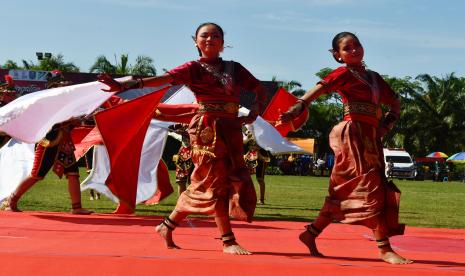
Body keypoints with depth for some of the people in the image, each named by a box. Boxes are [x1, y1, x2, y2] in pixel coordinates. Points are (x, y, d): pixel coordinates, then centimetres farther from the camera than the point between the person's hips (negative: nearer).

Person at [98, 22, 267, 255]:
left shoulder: (234, 68, 15)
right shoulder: (195, 68, 1)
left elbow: (260, 89, 23)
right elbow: (163, 79, -12)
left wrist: (255, 111, 3)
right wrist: (125, 85, -26)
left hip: (231, 130, 5)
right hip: (207, 129, -5)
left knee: (204, 184, 7)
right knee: (217, 182, -6)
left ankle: (168, 225, 21)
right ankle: (228, 240, -1)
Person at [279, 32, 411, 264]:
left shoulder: (373, 77, 18)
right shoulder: (344, 73, -3)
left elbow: (395, 103, 26)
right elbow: (318, 90, -18)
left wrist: (386, 125, 10)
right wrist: (295, 110, -33)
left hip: (370, 138, 8)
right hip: (354, 134, -8)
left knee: (345, 192, 9)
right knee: (371, 187, -10)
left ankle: (310, 233, 18)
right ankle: (384, 248, -8)